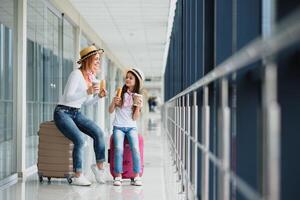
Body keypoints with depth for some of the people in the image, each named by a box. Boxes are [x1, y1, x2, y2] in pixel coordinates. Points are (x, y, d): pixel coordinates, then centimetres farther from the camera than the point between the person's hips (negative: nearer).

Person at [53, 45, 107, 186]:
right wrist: (87, 92, -31)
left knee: (99, 133, -14)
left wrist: (98, 96, -3)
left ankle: (99, 166, -1)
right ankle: (77, 177, -13)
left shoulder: (92, 77, 10)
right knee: (80, 140, -25)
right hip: (63, 112, -7)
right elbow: (68, 97, -23)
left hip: (76, 113, 7)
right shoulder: (76, 74, -15)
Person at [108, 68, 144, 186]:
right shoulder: (120, 92, 5)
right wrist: (113, 102, -15)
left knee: (135, 148, -23)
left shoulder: (138, 97, 7)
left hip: (131, 127, 1)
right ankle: (118, 176, -19)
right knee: (118, 148, -25)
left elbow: (135, 118, 1)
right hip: (118, 127, 0)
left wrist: (138, 107, -15)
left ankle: (137, 176, -18)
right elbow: (110, 111, 4)